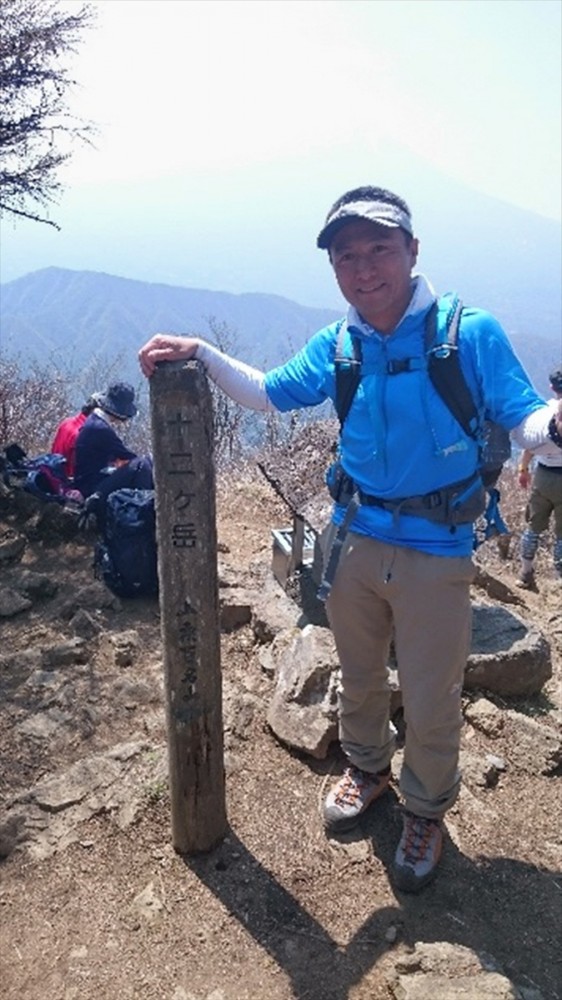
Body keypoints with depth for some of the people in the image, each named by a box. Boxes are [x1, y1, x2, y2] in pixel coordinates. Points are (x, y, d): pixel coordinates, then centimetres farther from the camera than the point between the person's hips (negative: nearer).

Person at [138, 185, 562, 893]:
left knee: (430, 700, 9)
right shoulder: (335, 348, 0)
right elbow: (267, 393, 13)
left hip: (436, 549, -4)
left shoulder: (471, 334, -12)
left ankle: (426, 811, 36)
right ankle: (367, 767, 50)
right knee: (358, 675, 22)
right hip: (358, 540, 4)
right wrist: (199, 354, 0)